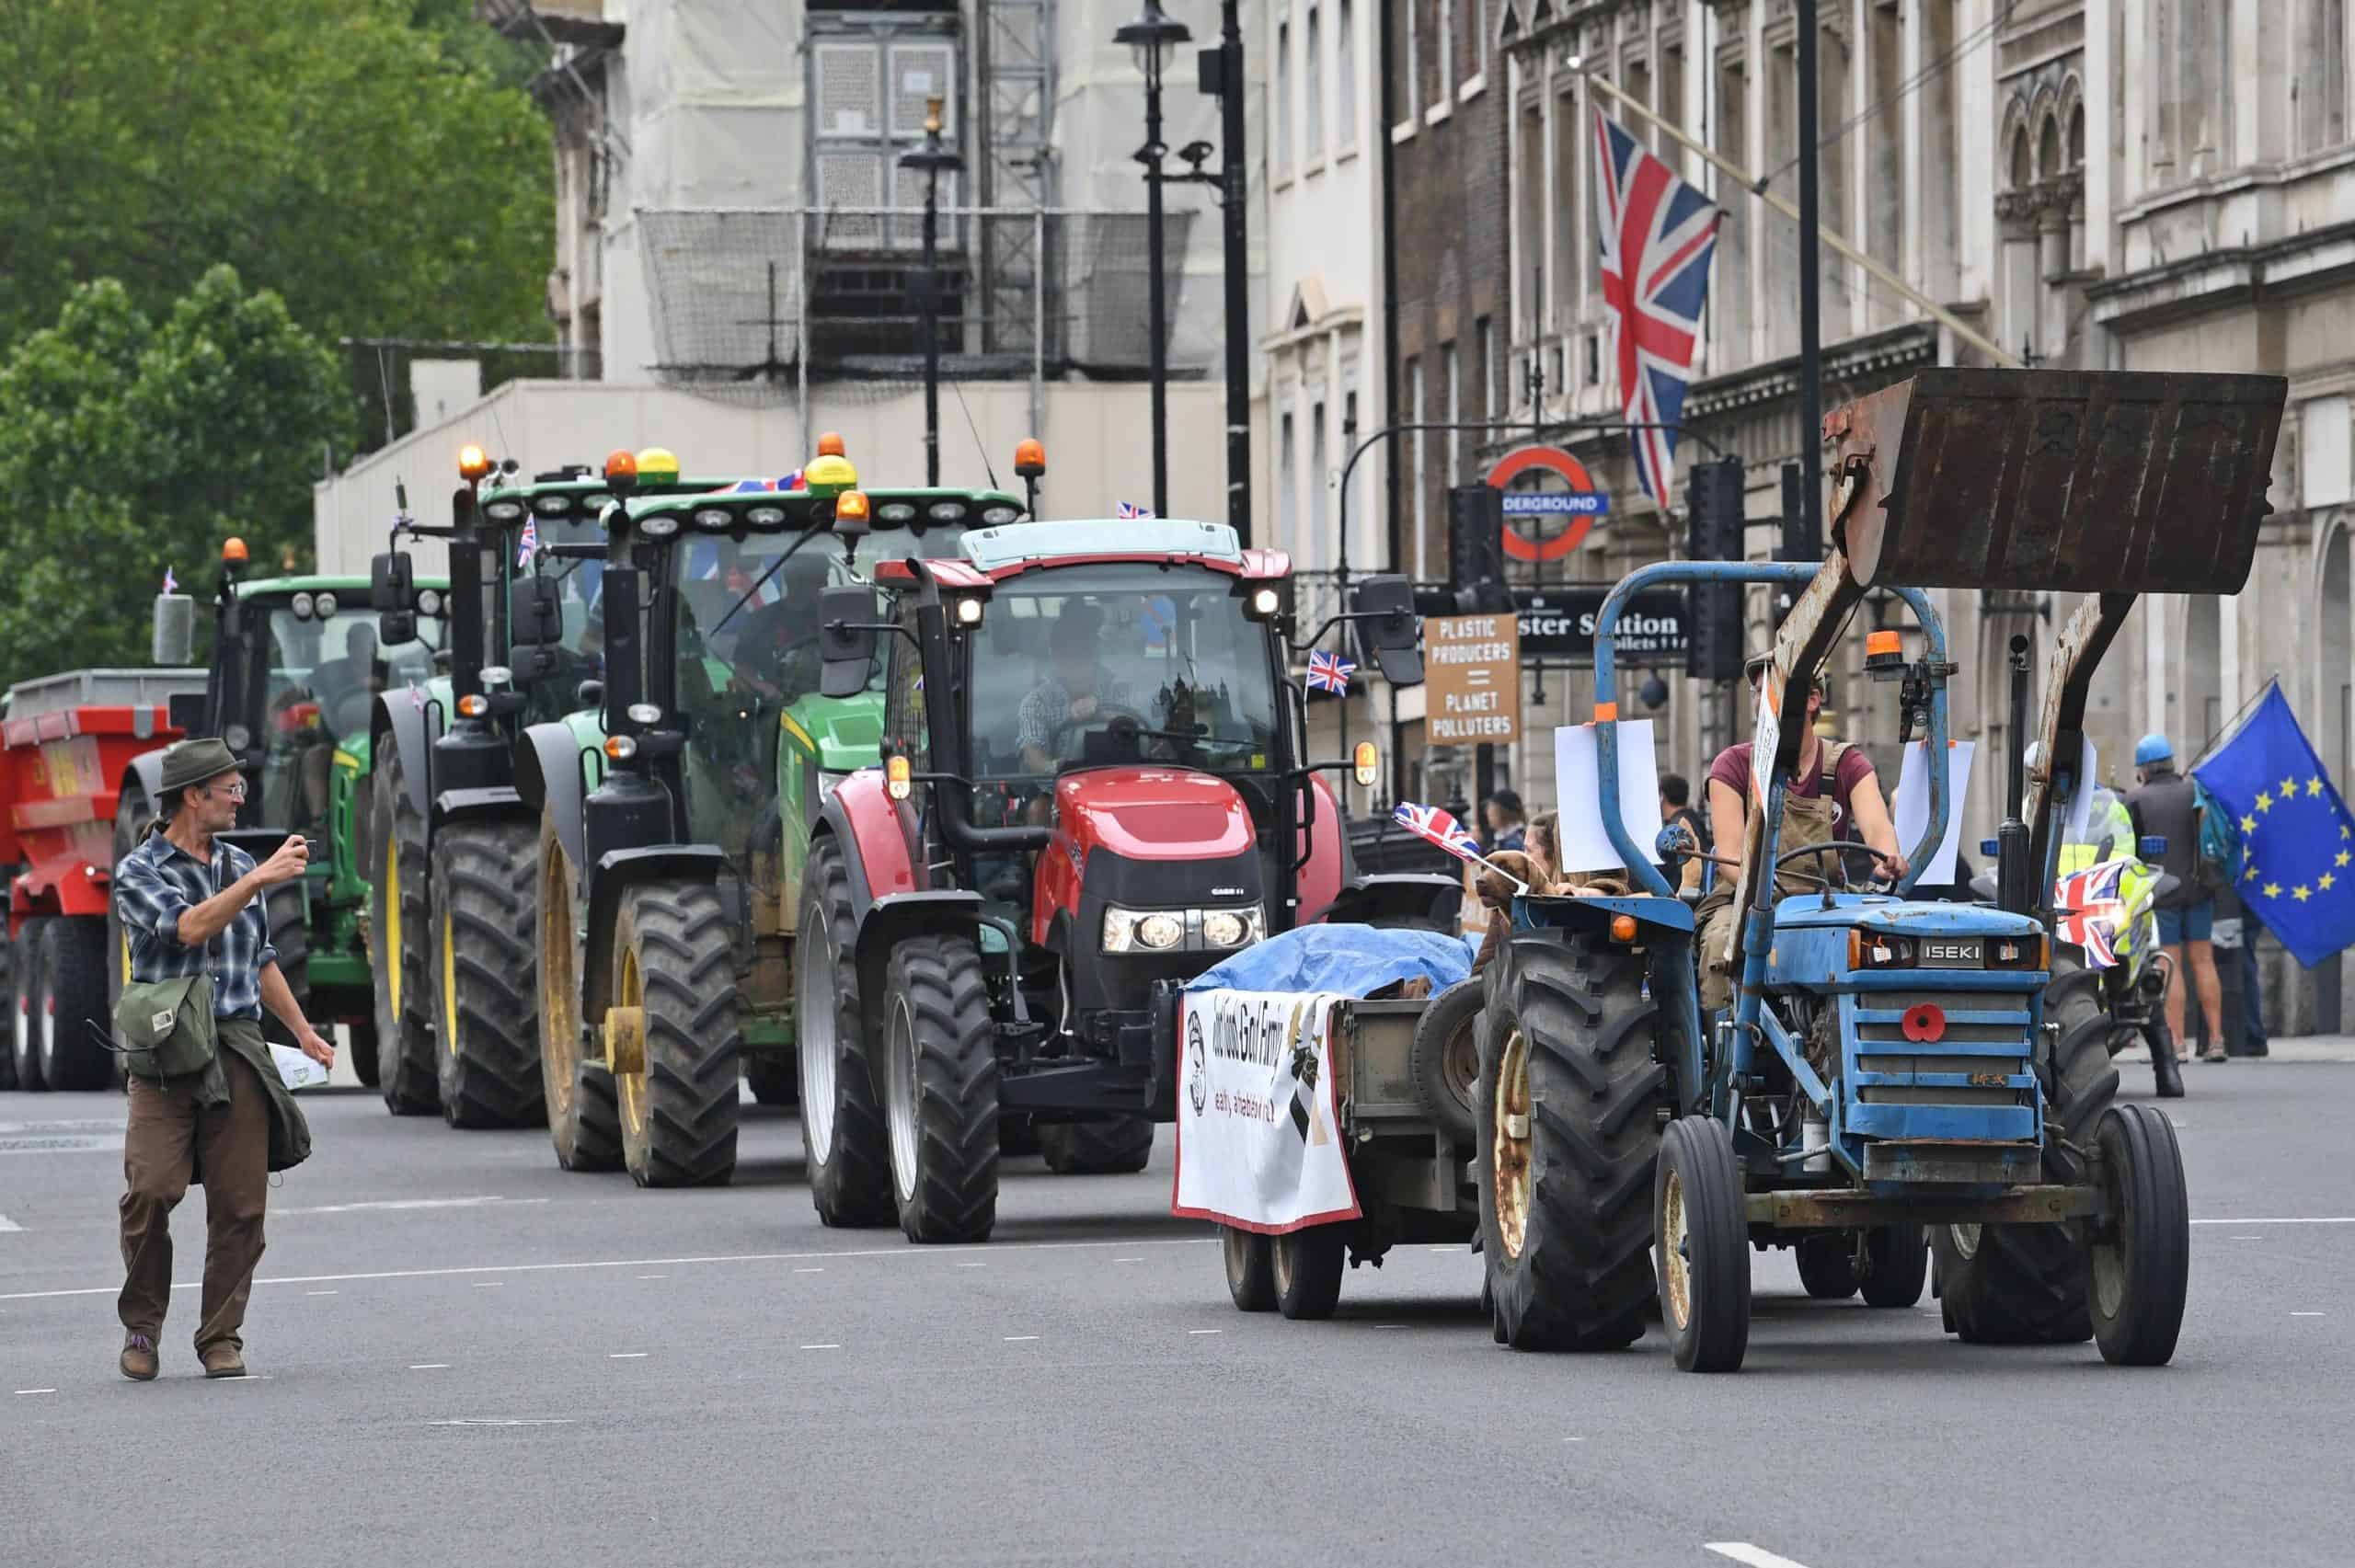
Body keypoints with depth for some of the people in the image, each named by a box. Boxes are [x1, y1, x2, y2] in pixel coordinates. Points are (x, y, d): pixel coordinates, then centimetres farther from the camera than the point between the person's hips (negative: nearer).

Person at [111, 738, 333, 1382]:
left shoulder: (240, 867, 18)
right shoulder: (139, 873, -1)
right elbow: (188, 928, -19)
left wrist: (303, 1032, 26)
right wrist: (260, 881, -23)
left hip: (238, 1051, 5)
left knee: (240, 1203, -2)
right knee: (151, 1188, -15)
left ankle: (221, 1336, 7)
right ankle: (141, 1325, 2)